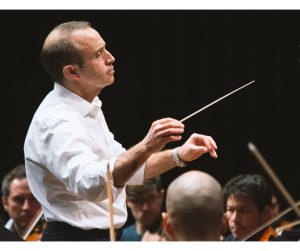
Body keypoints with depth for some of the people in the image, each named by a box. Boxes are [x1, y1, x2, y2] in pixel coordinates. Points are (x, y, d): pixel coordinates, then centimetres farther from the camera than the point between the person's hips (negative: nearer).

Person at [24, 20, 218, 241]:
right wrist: (145, 148, -48)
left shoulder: (88, 109, 11)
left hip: (106, 235, 10)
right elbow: (89, 184, -37)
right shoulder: (55, 122, -21)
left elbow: (124, 167, 19)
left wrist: (178, 155, 5)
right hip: (75, 239, -10)